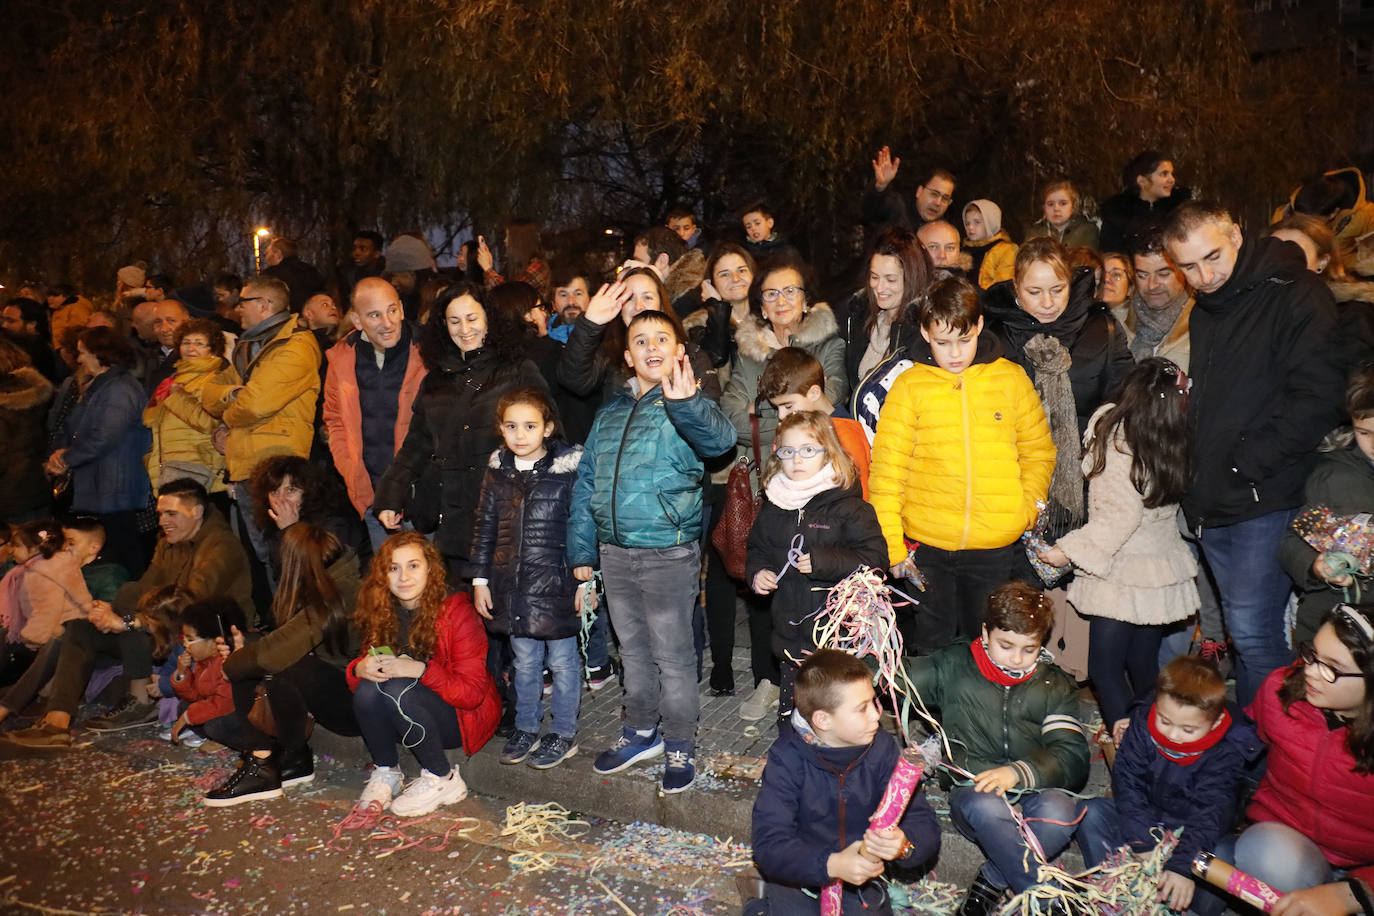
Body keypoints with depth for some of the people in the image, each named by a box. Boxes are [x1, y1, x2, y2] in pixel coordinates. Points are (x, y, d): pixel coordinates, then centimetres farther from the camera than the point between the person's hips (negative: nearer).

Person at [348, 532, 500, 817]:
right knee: (367, 689, -23)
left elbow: (472, 692, -19)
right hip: (409, 723, 5)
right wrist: (359, 669, -23)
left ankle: (443, 779, -13)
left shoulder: (456, 611, -17)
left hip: (464, 717, -4)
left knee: (399, 689, -30)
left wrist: (421, 670, -33)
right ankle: (385, 772, -1)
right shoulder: (383, 613, -3)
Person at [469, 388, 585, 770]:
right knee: (524, 660, 17)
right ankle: (526, 728, 32)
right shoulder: (497, 471, 4)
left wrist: (585, 580, -7)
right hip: (513, 583, 4)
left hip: (557, 581, -4)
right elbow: (485, 527, 11)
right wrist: (480, 579, 9)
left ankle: (564, 733, 24)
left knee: (562, 660, 8)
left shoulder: (569, 468, -10)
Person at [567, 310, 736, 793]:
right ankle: (641, 733, 37)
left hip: (668, 553, -5)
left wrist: (685, 402, -50)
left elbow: (718, 438, -31)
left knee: (672, 655, 6)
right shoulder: (610, 413, 10)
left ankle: (680, 747, 23)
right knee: (633, 649, 19)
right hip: (615, 552, 5)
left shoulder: (686, 407, -7)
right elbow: (586, 485, 13)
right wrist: (581, 551, 9)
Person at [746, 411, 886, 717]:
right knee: (789, 708, 14)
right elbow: (757, 548, 24)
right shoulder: (772, 508, 9)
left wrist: (823, 561, -20)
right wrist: (757, 572, 3)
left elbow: (874, 555, -12)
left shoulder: (848, 507, -7)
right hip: (789, 631, 5)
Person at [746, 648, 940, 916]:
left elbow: (924, 825, -11)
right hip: (798, 874, -2)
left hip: (861, 874, 2)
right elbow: (769, 845, -23)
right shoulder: (787, 758, -17)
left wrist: (904, 845, -34)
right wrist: (831, 864, -38)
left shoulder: (881, 748, -9)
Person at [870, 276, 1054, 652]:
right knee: (926, 648, 8)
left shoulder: (1011, 378, 3)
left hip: (995, 549, 1)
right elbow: (886, 468, -3)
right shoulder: (910, 385, -2)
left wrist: (1025, 511, -2)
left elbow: (1039, 452, 11)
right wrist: (891, 544, -7)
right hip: (925, 549, -1)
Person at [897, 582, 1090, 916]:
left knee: (1061, 810, -34)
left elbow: (1072, 756, -1)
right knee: (986, 807, -37)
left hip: (1034, 791, 1)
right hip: (972, 791, -1)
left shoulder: (1056, 685, 11)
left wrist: (1019, 772, -20)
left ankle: (993, 881, -21)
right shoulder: (954, 666, 9)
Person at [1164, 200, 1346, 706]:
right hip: (1213, 502, 8)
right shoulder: (1204, 312, 16)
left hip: (1266, 498, -8)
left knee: (1252, 632, -8)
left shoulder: (1294, 295, -9)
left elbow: (1317, 399, -17)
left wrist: (1246, 465, -16)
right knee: (1245, 631, 16)